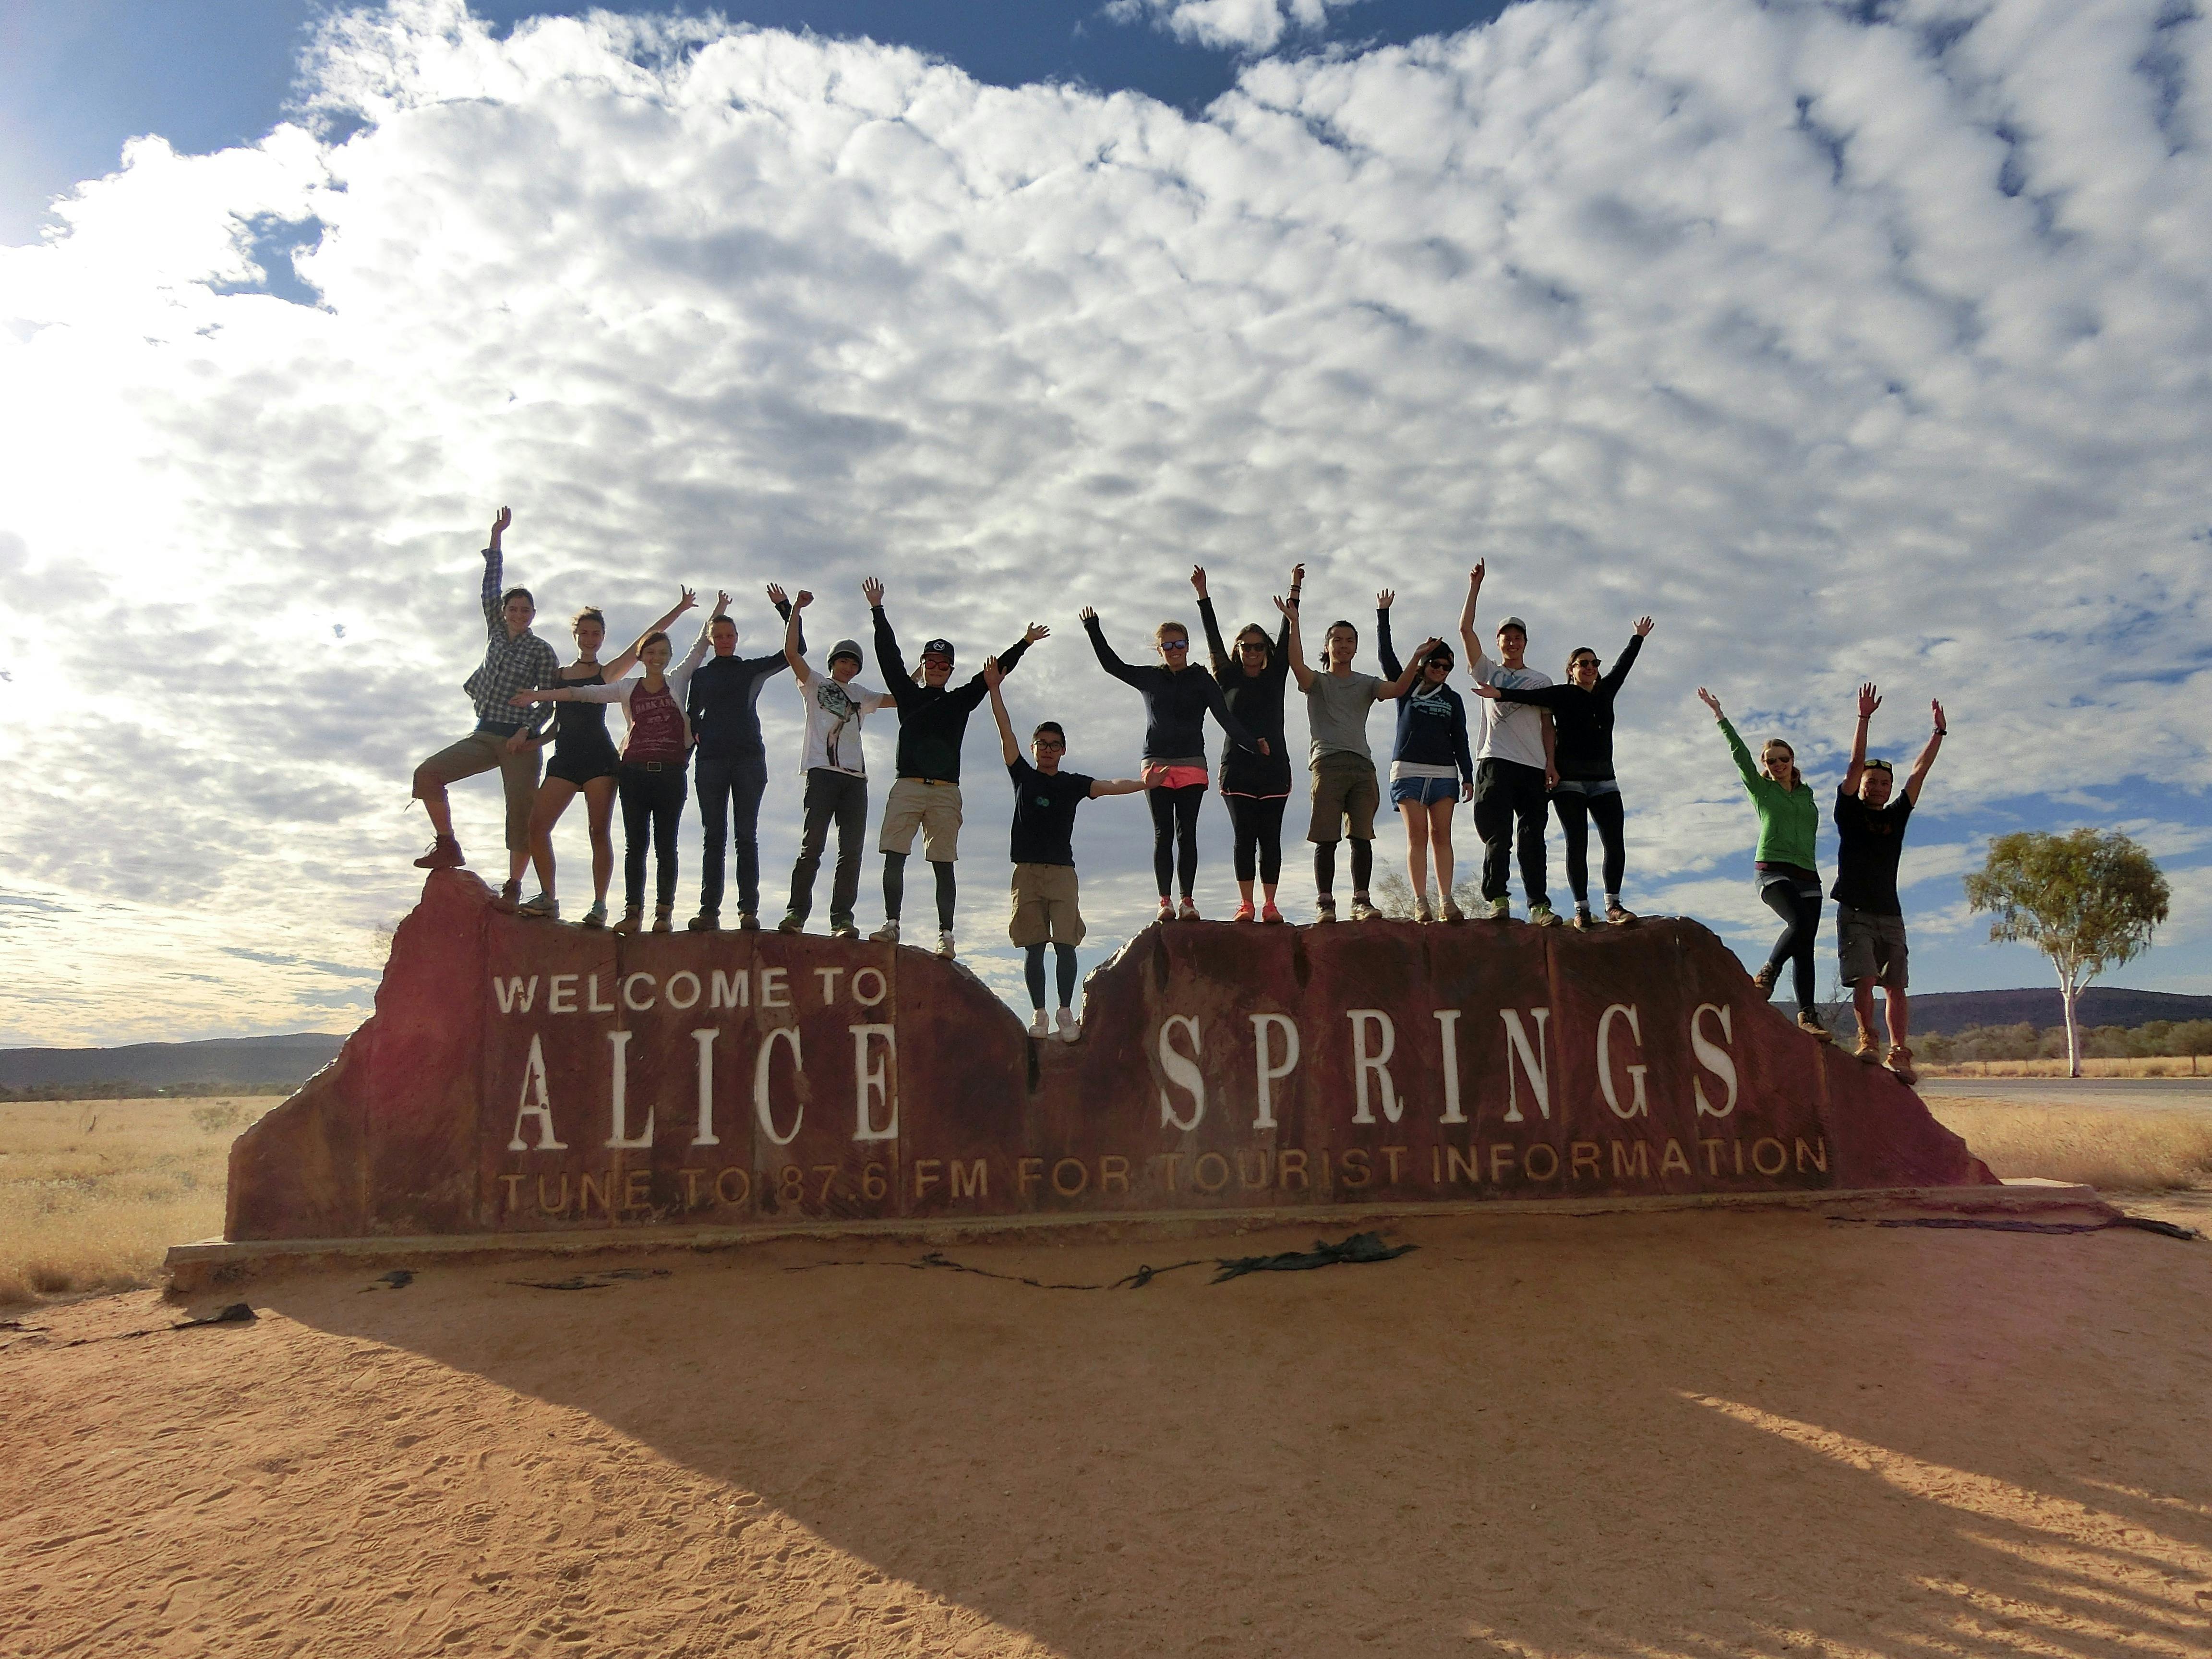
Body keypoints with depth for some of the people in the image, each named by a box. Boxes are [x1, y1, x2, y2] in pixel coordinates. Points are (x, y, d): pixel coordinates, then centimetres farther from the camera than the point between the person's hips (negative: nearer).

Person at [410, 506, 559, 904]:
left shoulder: (542, 651, -1)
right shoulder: (497, 633, 13)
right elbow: (490, 587, 10)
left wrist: (526, 730, -18)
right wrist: (496, 536, 8)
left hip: (519, 740, -5)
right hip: (484, 735, 5)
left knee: (521, 812, -8)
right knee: (427, 774, -9)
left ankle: (513, 886, -4)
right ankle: (448, 846, 1)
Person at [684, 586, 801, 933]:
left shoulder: (753, 669, 15)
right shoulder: (699, 675, 19)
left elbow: (796, 649, 11)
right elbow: (691, 719, 18)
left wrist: (785, 608, 5)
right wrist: (697, 735, -3)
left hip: (749, 758, -1)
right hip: (711, 760, 1)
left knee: (746, 836, -5)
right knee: (713, 837, -2)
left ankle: (749, 910, -9)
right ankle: (709, 910, -4)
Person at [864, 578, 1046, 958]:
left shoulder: (961, 700, 17)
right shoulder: (908, 695, 16)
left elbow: (994, 672, 16)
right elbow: (889, 655, 13)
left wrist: (1024, 644, 12)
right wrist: (878, 610, 9)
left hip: (946, 791, 0)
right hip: (907, 787, 1)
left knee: (943, 865, -2)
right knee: (894, 857, -8)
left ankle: (945, 935, -4)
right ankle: (891, 924, -5)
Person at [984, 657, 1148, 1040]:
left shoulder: (1073, 783, 9)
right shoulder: (1023, 776, 10)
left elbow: (1111, 786, -4)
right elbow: (1006, 733, 5)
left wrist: (1146, 784, -21)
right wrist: (994, 689, 0)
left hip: (1062, 871, 0)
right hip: (1027, 871, 1)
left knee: (1065, 943, -7)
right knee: (1033, 947, 1)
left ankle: (1066, 1014, 0)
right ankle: (1038, 1014, 5)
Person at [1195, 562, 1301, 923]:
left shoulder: (1275, 678, 13)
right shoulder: (1229, 680, 11)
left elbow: (1287, 638, 9)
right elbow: (1213, 637, 7)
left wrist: (1294, 592, 5)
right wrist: (1203, 595, 2)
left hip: (1274, 767, 1)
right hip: (1238, 768, -1)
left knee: (1270, 837, -1)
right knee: (1244, 837, -4)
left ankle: (1270, 904, 0)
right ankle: (1246, 903, -5)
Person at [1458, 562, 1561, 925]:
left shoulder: (1541, 680, 20)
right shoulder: (1488, 672, 17)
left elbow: (1547, 724, 14)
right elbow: (1466, 630, 8)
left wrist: (1551, 763, 1)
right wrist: (1475, 586, 6)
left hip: (1534, 766, 1)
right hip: (1496, 761, -1)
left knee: (1532, 837, -2)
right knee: (1498, 833, -9)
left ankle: (1539, 904, -5)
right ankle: (1497, 900, -9)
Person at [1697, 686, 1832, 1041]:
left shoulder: (1807, 793, 21)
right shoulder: (1760, 788, 9)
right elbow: (1739, 753, 3)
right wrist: (1719, 714, 0)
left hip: (1807, 875, 4)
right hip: (1774, 871, -4)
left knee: (1806, 943, -3)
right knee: (1800, 923, -29)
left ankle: (1808, 1015, -5)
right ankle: (1766, 976, -13)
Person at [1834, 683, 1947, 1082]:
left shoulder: (1895, 817, 17)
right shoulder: (1850, 813, 6)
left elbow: (1919, 774, 16)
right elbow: (1855, 765, -3)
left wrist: (1939, 733, 14)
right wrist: (1864, 719, -10)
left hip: (1890, 915, 4)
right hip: (1856, 913, -4)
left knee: (1895, 987, -3)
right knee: (1864, 980, -16)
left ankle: (1899, 1053, -6)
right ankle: (1867, 1039, -7)